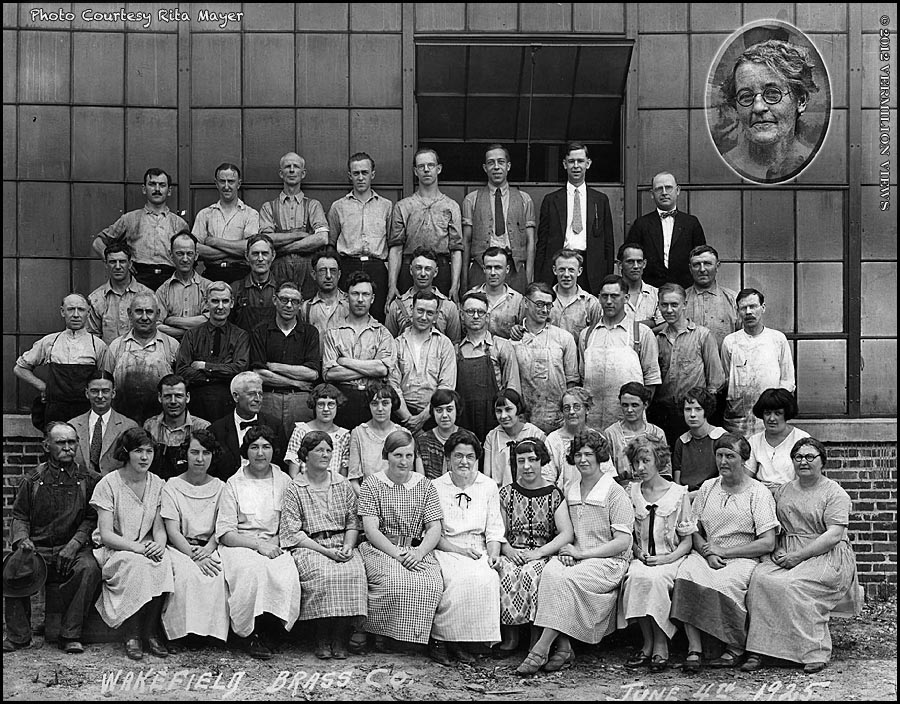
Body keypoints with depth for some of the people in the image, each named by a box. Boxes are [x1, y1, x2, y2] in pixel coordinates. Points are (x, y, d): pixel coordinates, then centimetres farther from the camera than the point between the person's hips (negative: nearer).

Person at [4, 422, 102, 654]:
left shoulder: (89, 479, 7)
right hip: (38, 548, 2)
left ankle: (70, 635, -22)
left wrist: (74, 544, -12)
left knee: (89, 568, -33)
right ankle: (18, 635, -11)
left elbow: (92, 519, 3)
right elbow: (18, 515, 13)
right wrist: (22, 539, -8)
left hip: (74, 549, -1)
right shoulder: (33, 480, 11)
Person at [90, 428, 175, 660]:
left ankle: (151, 632, -20)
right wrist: (137, 547, -27)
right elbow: (106, 534, -13)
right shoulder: (109, 484, -7)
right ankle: (131, 635, -23)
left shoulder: (157, 484, 6)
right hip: (113, 550, -3)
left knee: (164, 561, -31)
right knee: (136, 564, -36)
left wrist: (159, 544, -20)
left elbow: (159, 528, 4)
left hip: (147, 548, 3)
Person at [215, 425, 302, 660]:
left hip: (274, 546, 2)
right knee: (252, 570, -35)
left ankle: (263, 631, -15)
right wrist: (258, 544, -15)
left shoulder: (284, 481, 12)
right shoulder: (233, 484, 6)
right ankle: (250, 635, -18)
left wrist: (275, 544, -9)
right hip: (240, 545, -2)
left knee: (286, 573, -32)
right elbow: (225, 533, -2)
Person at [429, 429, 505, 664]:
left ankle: (461, 643, -20)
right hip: (445, 550, -2)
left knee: (487, 579, -30)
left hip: (479, 552, 2)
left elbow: (494, 529, 9)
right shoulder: (436, 487, 7)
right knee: (456, 579, -33)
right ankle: (440, 640, -21)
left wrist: (493, 555, -10)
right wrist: (458, 549, -14)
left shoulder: (489, 486, 13)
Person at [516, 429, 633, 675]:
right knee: (550, 571, -28)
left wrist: (581, 553, -13)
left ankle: (541, 649, -28)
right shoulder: (570, 492, 16)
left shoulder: (615, 493, -3)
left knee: (563, 579, -31)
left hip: (608, 562, -5)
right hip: (576, 560, 5)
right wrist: (566, 551, -4)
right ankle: (563, 647, -27)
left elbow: (623, 542, -9)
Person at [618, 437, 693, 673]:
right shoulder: (631, 492, 10)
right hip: (641, 558, 2)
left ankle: (661, 645, -23)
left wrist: (667, 558, -13)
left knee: (655, 578, -34)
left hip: (670, 558, -2)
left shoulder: (678, 493, 2)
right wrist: (636, 551, -4)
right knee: (636, 577, -32)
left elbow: (687, 540, 2)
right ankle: (647, 644, -20)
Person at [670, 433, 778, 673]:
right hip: (706, 554, 4)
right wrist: (707, 553, -7)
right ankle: (694, 649, -29)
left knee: (725, 584, -35)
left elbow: (767, 543, -7)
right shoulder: (707, 487, 16)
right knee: (687, 575, -29)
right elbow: (693, 531, 15)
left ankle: (736, 647, -14)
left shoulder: (759, 493, 1)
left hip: (742, 558, -4)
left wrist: (723, 551, -9)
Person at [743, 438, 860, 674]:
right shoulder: (782, 491, 18)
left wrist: (799, 555, -16)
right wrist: (776, 550, -6)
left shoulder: (835, 493, 1)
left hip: (823, 556, -4)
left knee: (793, 586, -33)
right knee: (760, 578, -25)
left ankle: (816, 653, -23)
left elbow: (834, 535, -10)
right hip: (785, 555, 5)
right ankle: (758, 650, -26)